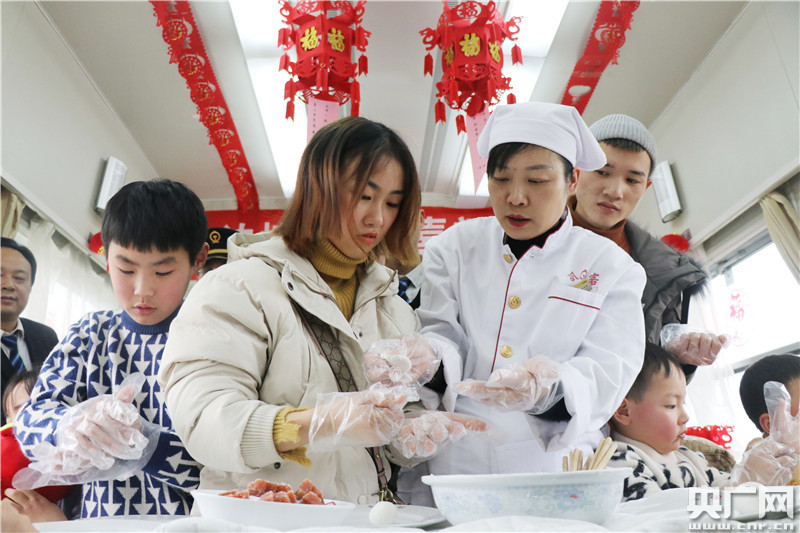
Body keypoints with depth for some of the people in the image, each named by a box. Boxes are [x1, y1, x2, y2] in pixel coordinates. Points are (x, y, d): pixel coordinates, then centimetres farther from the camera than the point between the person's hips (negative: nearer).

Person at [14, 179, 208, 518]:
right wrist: (72, 426, -21)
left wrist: (142, 446, -23)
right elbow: (30, 420, 0)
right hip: (99, 519, 3)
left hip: (189, 522, -3)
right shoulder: (90, 334, 6)